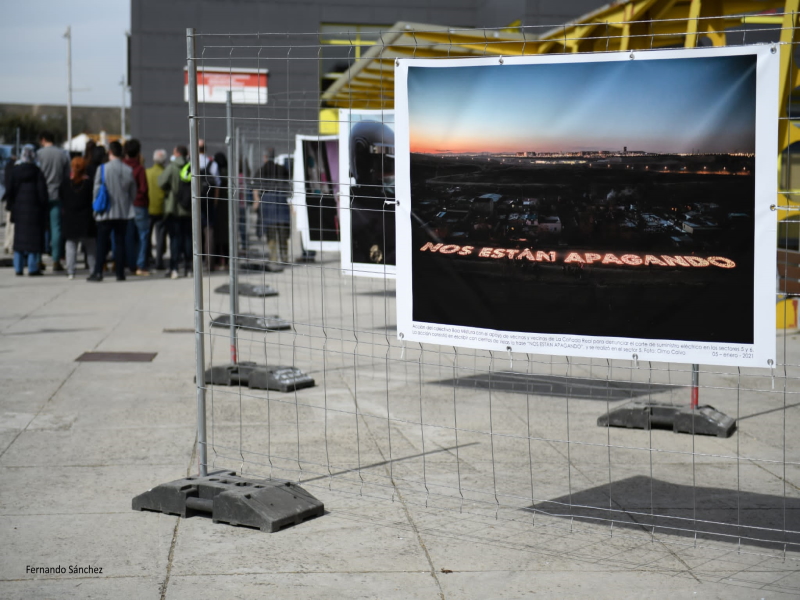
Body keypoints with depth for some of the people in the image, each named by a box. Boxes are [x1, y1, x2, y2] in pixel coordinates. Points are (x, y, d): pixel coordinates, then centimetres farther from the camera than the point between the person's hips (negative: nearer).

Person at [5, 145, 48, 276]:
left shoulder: (15, 170, 0)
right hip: (34, 210, -4)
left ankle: (18, 268, 12)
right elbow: (42, 192, -12)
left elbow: (9, 190, 0)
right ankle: (33, 268, -2)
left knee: (19, 238, 11)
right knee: (33, 238, 1)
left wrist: (12, 205, 13)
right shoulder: (37, 172, -10)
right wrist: (43, 204, 3)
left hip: (18, 209, 4)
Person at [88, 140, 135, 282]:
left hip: (106, 212, -2)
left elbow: (96, 190, -5)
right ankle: (120, 273, 6)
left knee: (102, 243, 2)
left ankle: (98, 272, -3)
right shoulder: (128, 170, -2)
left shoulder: (103, 169, -8)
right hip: (123, 212, 2)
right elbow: (133, 193, 5)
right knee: (120, 242, 7)